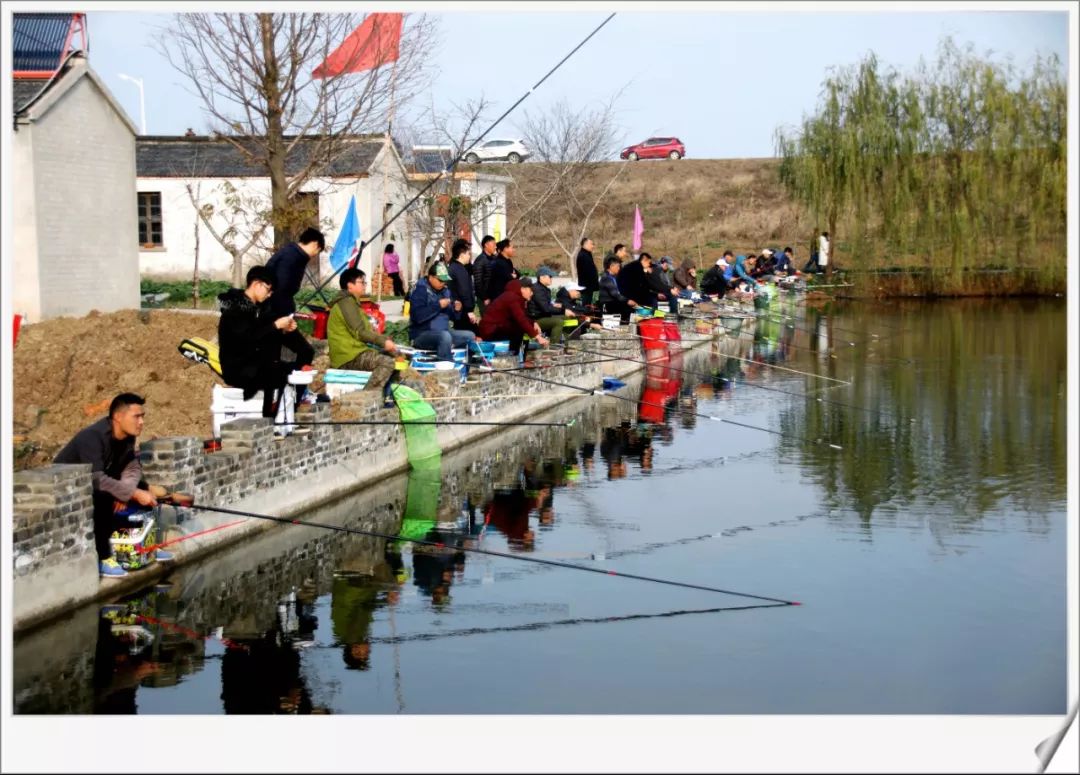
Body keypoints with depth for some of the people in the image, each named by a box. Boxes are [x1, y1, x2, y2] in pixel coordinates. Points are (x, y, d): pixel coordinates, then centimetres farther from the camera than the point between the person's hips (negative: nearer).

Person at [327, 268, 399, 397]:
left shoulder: (352, 302, 24)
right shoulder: (347, 302, -10)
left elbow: (365, 331, 21)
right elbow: (359, 332, -18)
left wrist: (385, 340, 9)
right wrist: (383, 341, -14)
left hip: (355, 351, 11)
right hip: (349, 357, -11)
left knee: (390, 355, 16)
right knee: (387, 362, -26)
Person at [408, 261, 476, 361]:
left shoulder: (445, 290, 12)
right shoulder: (420, 289, -10)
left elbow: (452, 316, 17)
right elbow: (417, 316, -24)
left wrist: (456, 310, -6)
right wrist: (438, 305, -25)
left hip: (443, 333, 8)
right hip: (422, 335, -8)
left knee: (470, 336, -3)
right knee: (445, 336, -36)